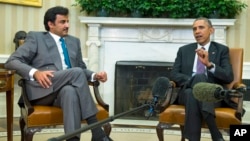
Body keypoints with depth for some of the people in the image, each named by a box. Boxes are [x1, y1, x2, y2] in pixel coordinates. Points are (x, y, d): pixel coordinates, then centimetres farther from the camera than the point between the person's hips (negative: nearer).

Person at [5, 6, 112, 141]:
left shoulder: (74, 41, 26)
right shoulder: (36, 37, 11)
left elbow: (82, 68, 27)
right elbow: (12, 61, 1)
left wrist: (94, 75, 2)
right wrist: (35, 73, -19)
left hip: (67, 89, 3)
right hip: (41, 91, -3)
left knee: (70, 91, -35)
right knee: (76, 72, -30)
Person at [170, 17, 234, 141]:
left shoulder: (222, 50, 11)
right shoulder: (184, 50, 17)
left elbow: (229, 77, -2)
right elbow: (173, 75, 5)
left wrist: (209, 64, -19)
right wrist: (193, 81, -14)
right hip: (187, 92, 2)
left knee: (200, 76, -35)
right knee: (191, 94, -37)